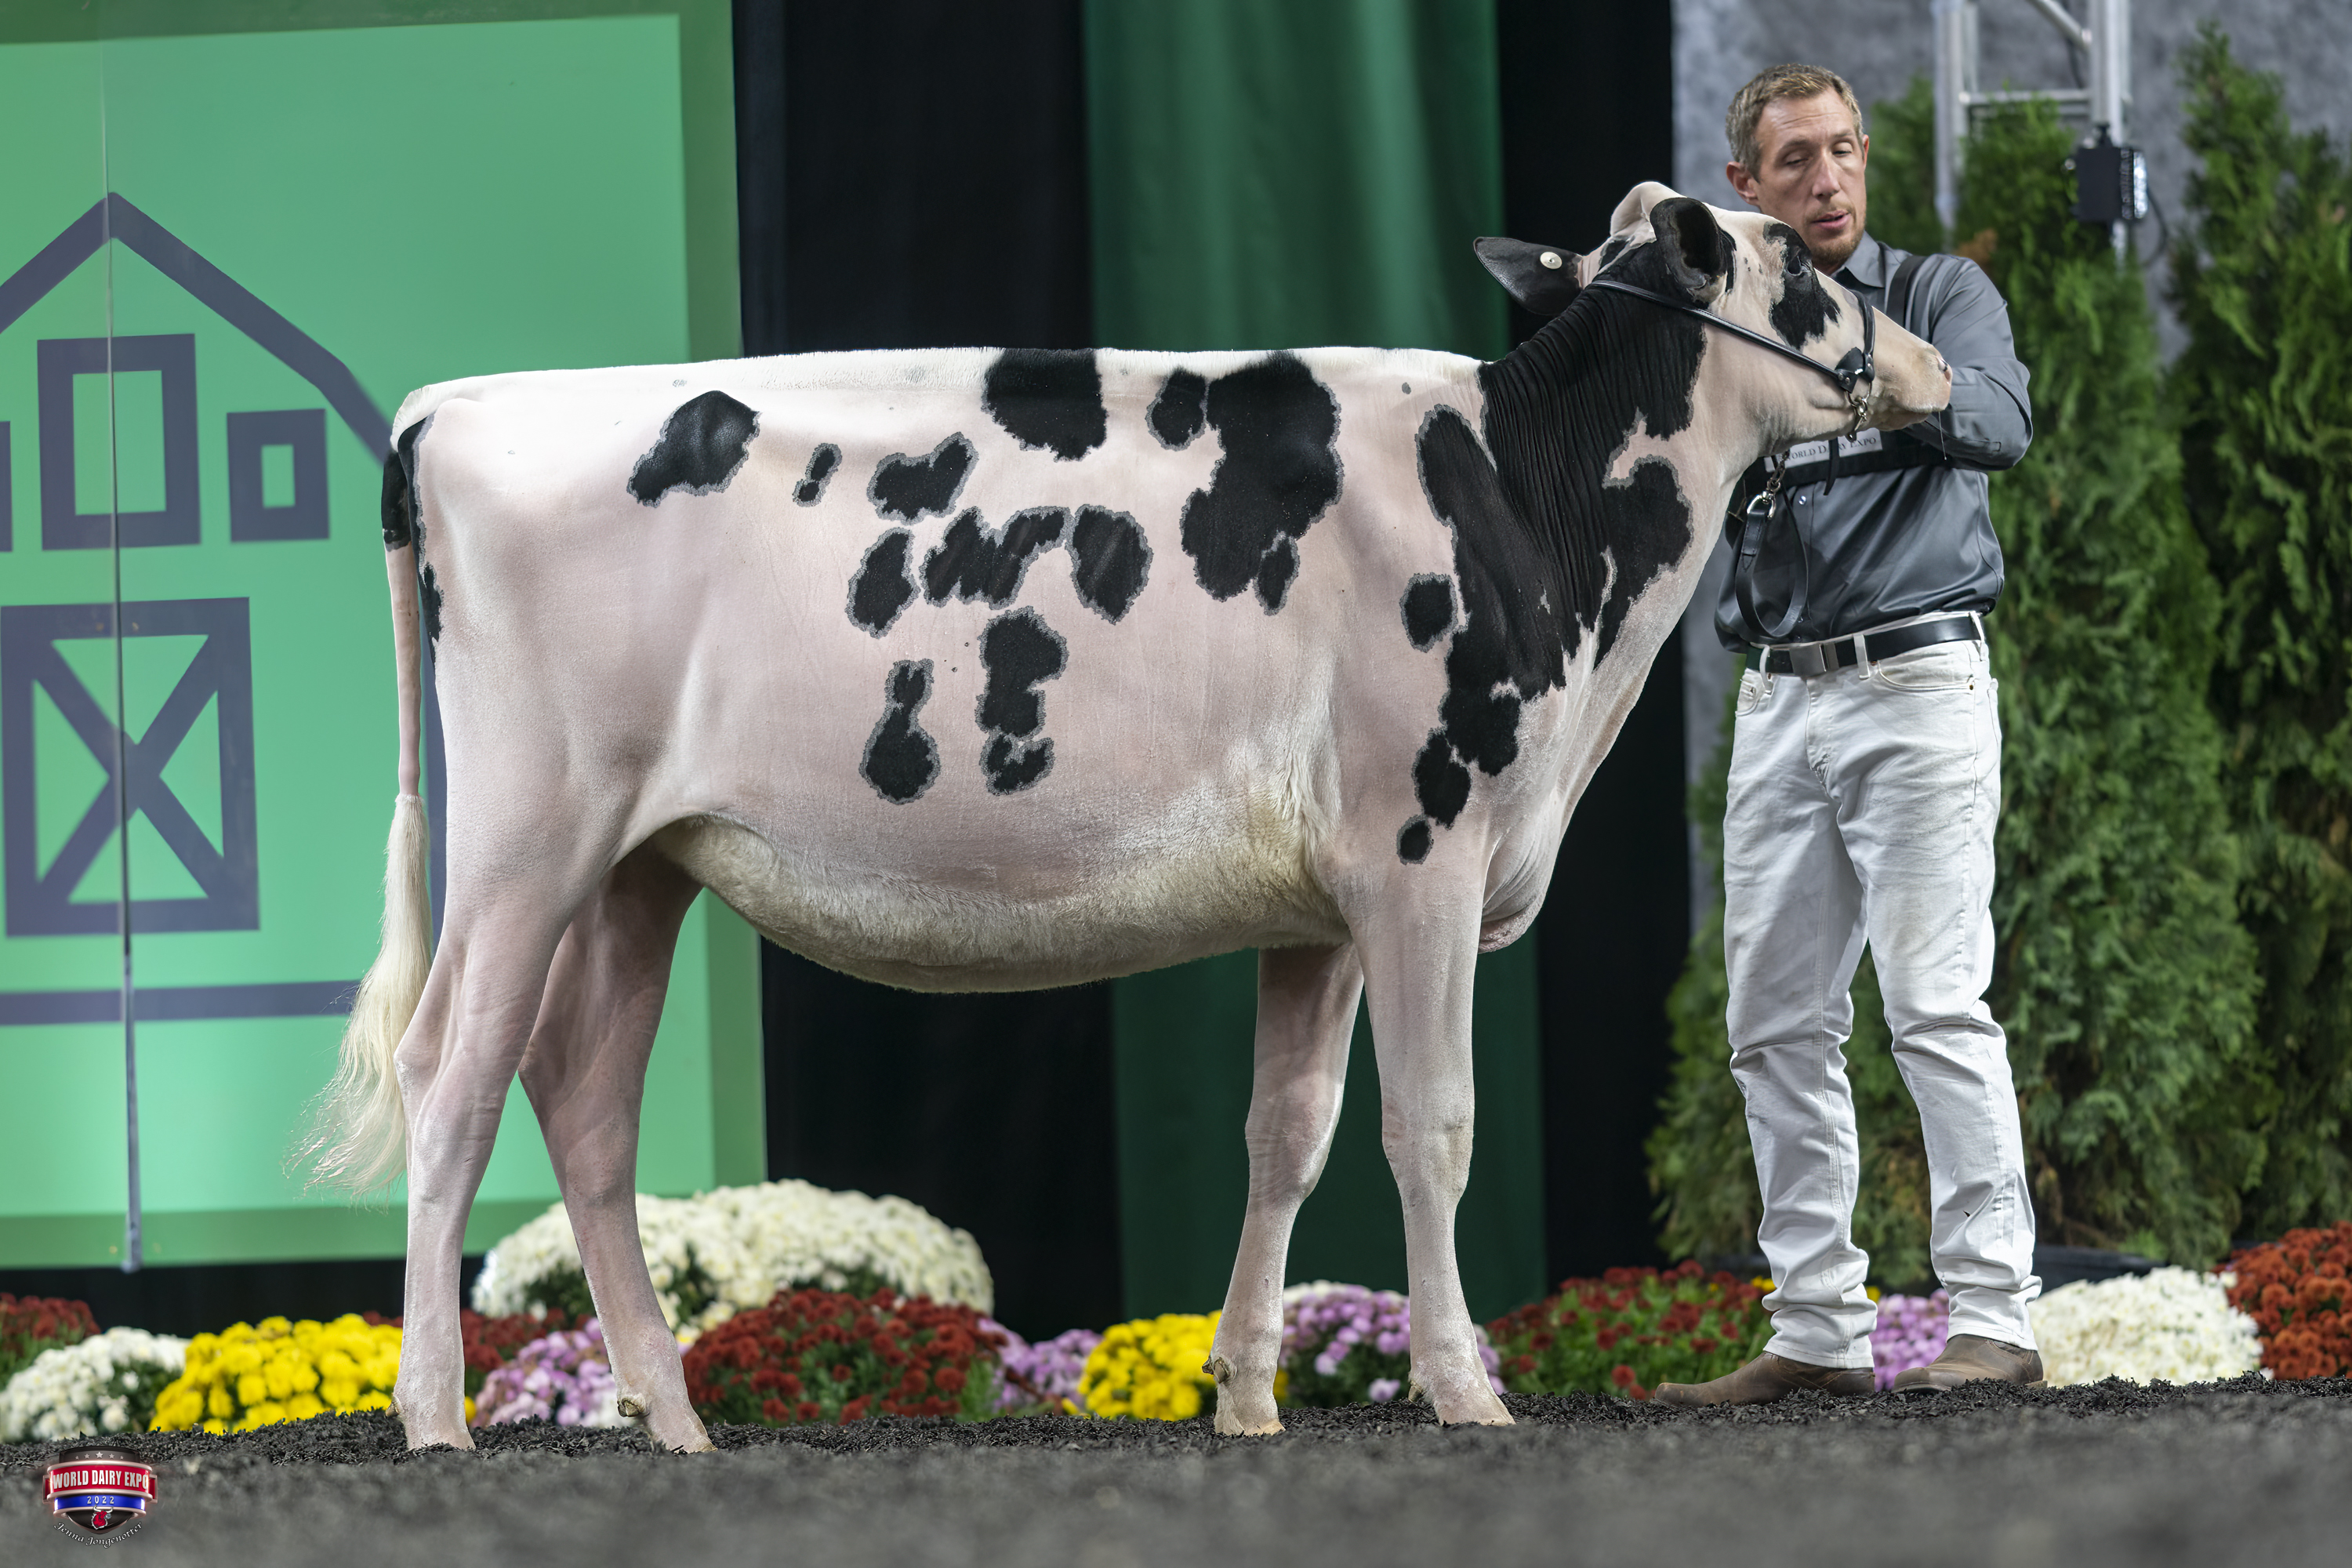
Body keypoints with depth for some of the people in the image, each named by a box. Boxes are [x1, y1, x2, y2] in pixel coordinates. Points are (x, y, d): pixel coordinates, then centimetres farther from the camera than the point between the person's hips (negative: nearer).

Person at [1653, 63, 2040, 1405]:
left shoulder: (1942, 294, 2)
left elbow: (2003, 422, -18)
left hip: (1917, 680, -5)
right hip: (1779, 700, 5)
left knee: (1938, 1003, -13)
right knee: (1779, 1025, 4)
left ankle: (1996, 1317, -15)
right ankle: (1819, 1331, 10)